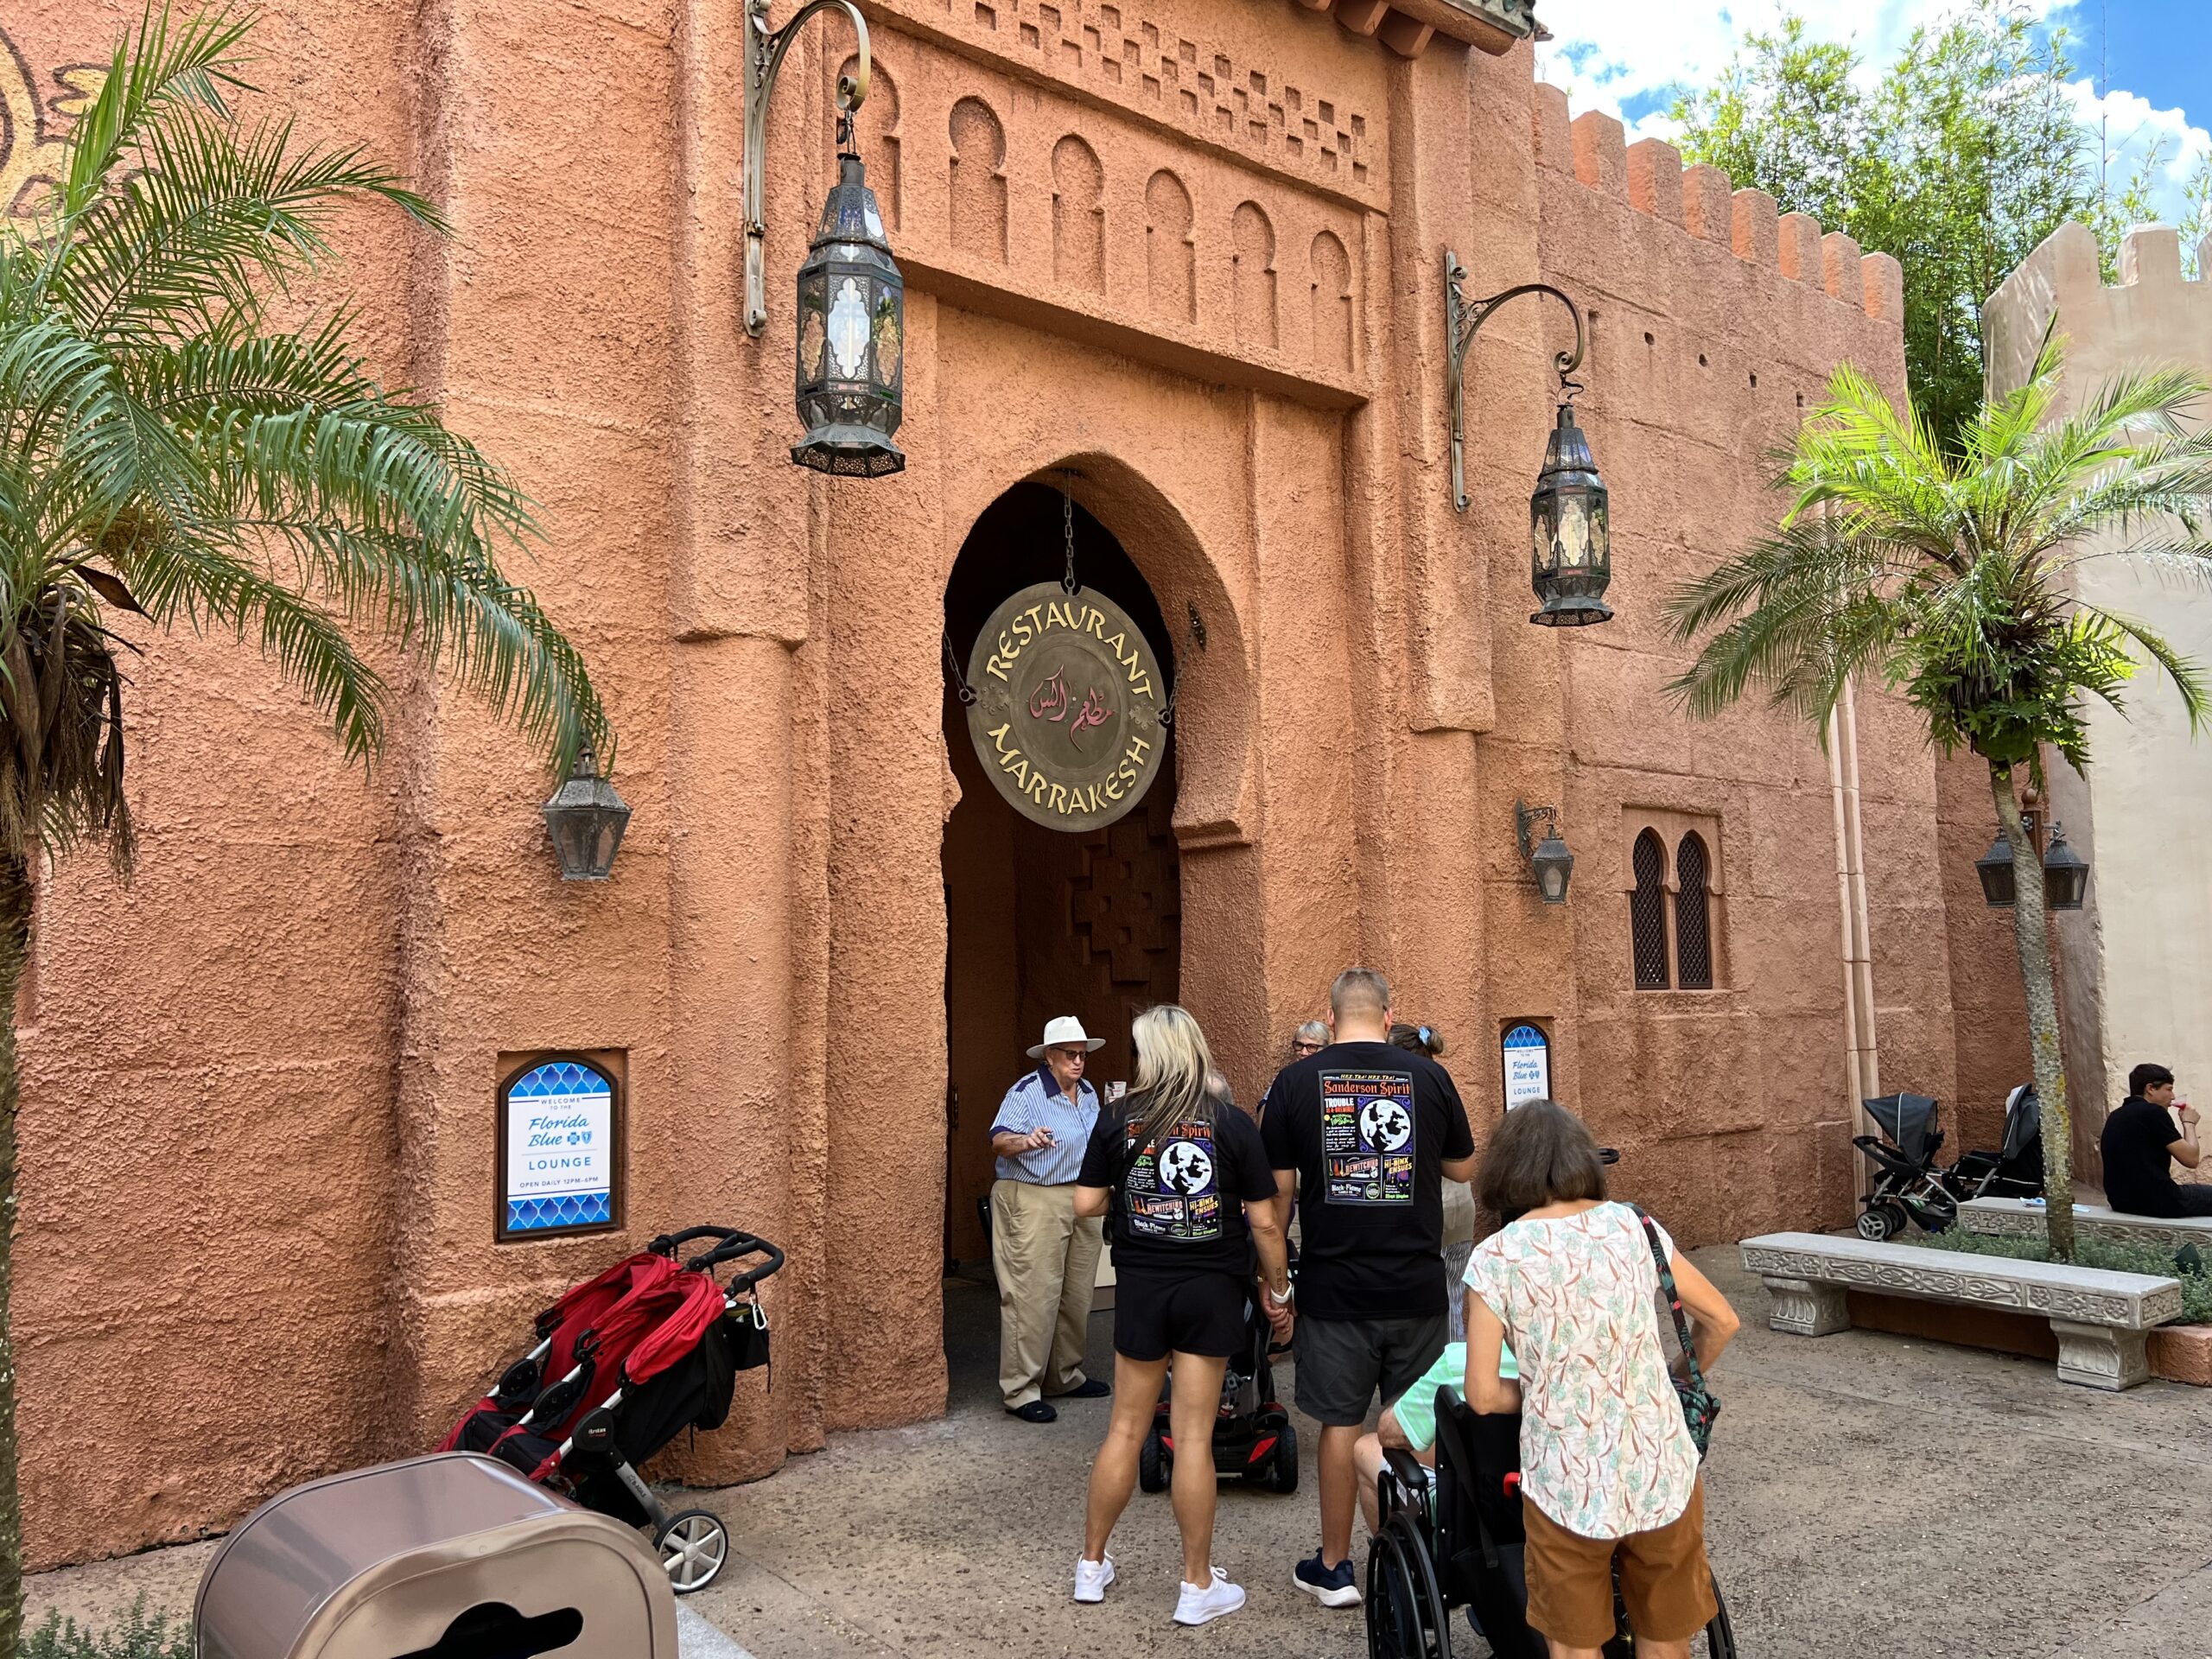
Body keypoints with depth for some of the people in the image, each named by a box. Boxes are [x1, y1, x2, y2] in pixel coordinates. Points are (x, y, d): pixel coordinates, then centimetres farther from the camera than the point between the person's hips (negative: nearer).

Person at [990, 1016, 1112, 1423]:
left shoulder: (1088, 1094, 13)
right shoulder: (1027, 1092, -11)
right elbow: (999, 1141, -24)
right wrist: (1027, 1140, -43)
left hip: (1082, 1201, 8)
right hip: (1033, 1202, -8)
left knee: (1077, 1295, 13)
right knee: (1033, 1297, -8)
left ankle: (1065, 1375, 26)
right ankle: (1022, 1390, -2)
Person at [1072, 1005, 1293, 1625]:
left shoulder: (1118, 1119, -4)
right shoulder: (1233, 1123, -7)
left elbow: (1086, 1203, -2)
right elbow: (1264, 1222, -6)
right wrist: (1277, 1289, 6)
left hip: (1141, 1287, 2)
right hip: (1210, 1289, -1)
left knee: (1126, 1428, 14)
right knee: (1194, 1437, 5)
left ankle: (1091, 1564, 26)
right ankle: (1198, 1585, 16)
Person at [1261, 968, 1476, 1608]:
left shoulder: (1296, 1082, -5)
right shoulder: (1429, 1076, -3)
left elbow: (1278, 1190, -3)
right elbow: (1464, 1167, 10)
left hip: (1333, 1286, -1)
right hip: (1416, 1286, 1)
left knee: (1341, 1424, 10)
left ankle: (1334, 1568, 20)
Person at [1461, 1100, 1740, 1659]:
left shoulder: (1494, 1258, -9)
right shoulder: (1634, 1226, -1)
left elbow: (1483, 1395, -9)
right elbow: (1722, 1321, 8)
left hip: (1568, 1487, -3)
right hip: (1664, 1475, 3)